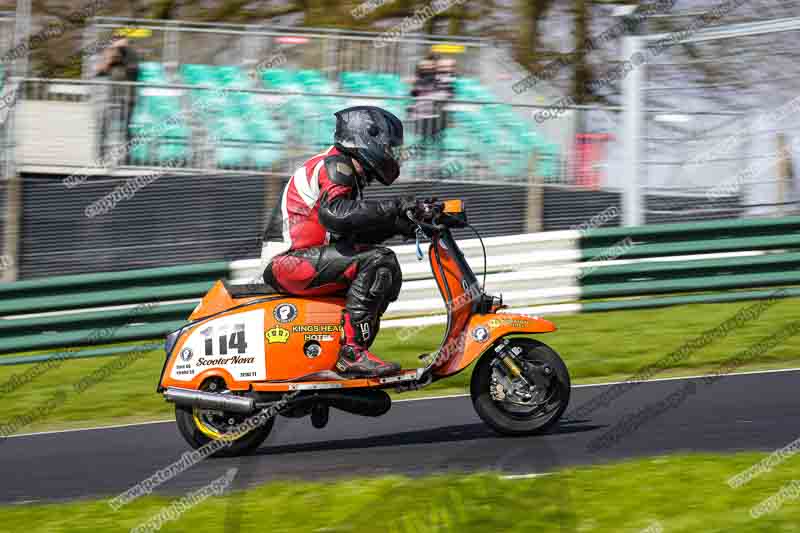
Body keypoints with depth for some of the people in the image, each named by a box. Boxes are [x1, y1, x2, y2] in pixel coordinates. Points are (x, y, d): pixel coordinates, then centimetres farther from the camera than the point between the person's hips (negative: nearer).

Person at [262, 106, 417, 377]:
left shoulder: (350, 172, 23)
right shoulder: (335, 165, -9)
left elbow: (356, 232, 27)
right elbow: (334, 213, -28)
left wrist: (399, 224, 13)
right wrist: (393, 207, -26)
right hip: (291, 261, -10)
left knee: (389, 272, 11)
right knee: (377, 260, -23)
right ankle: (352, 351, -28)